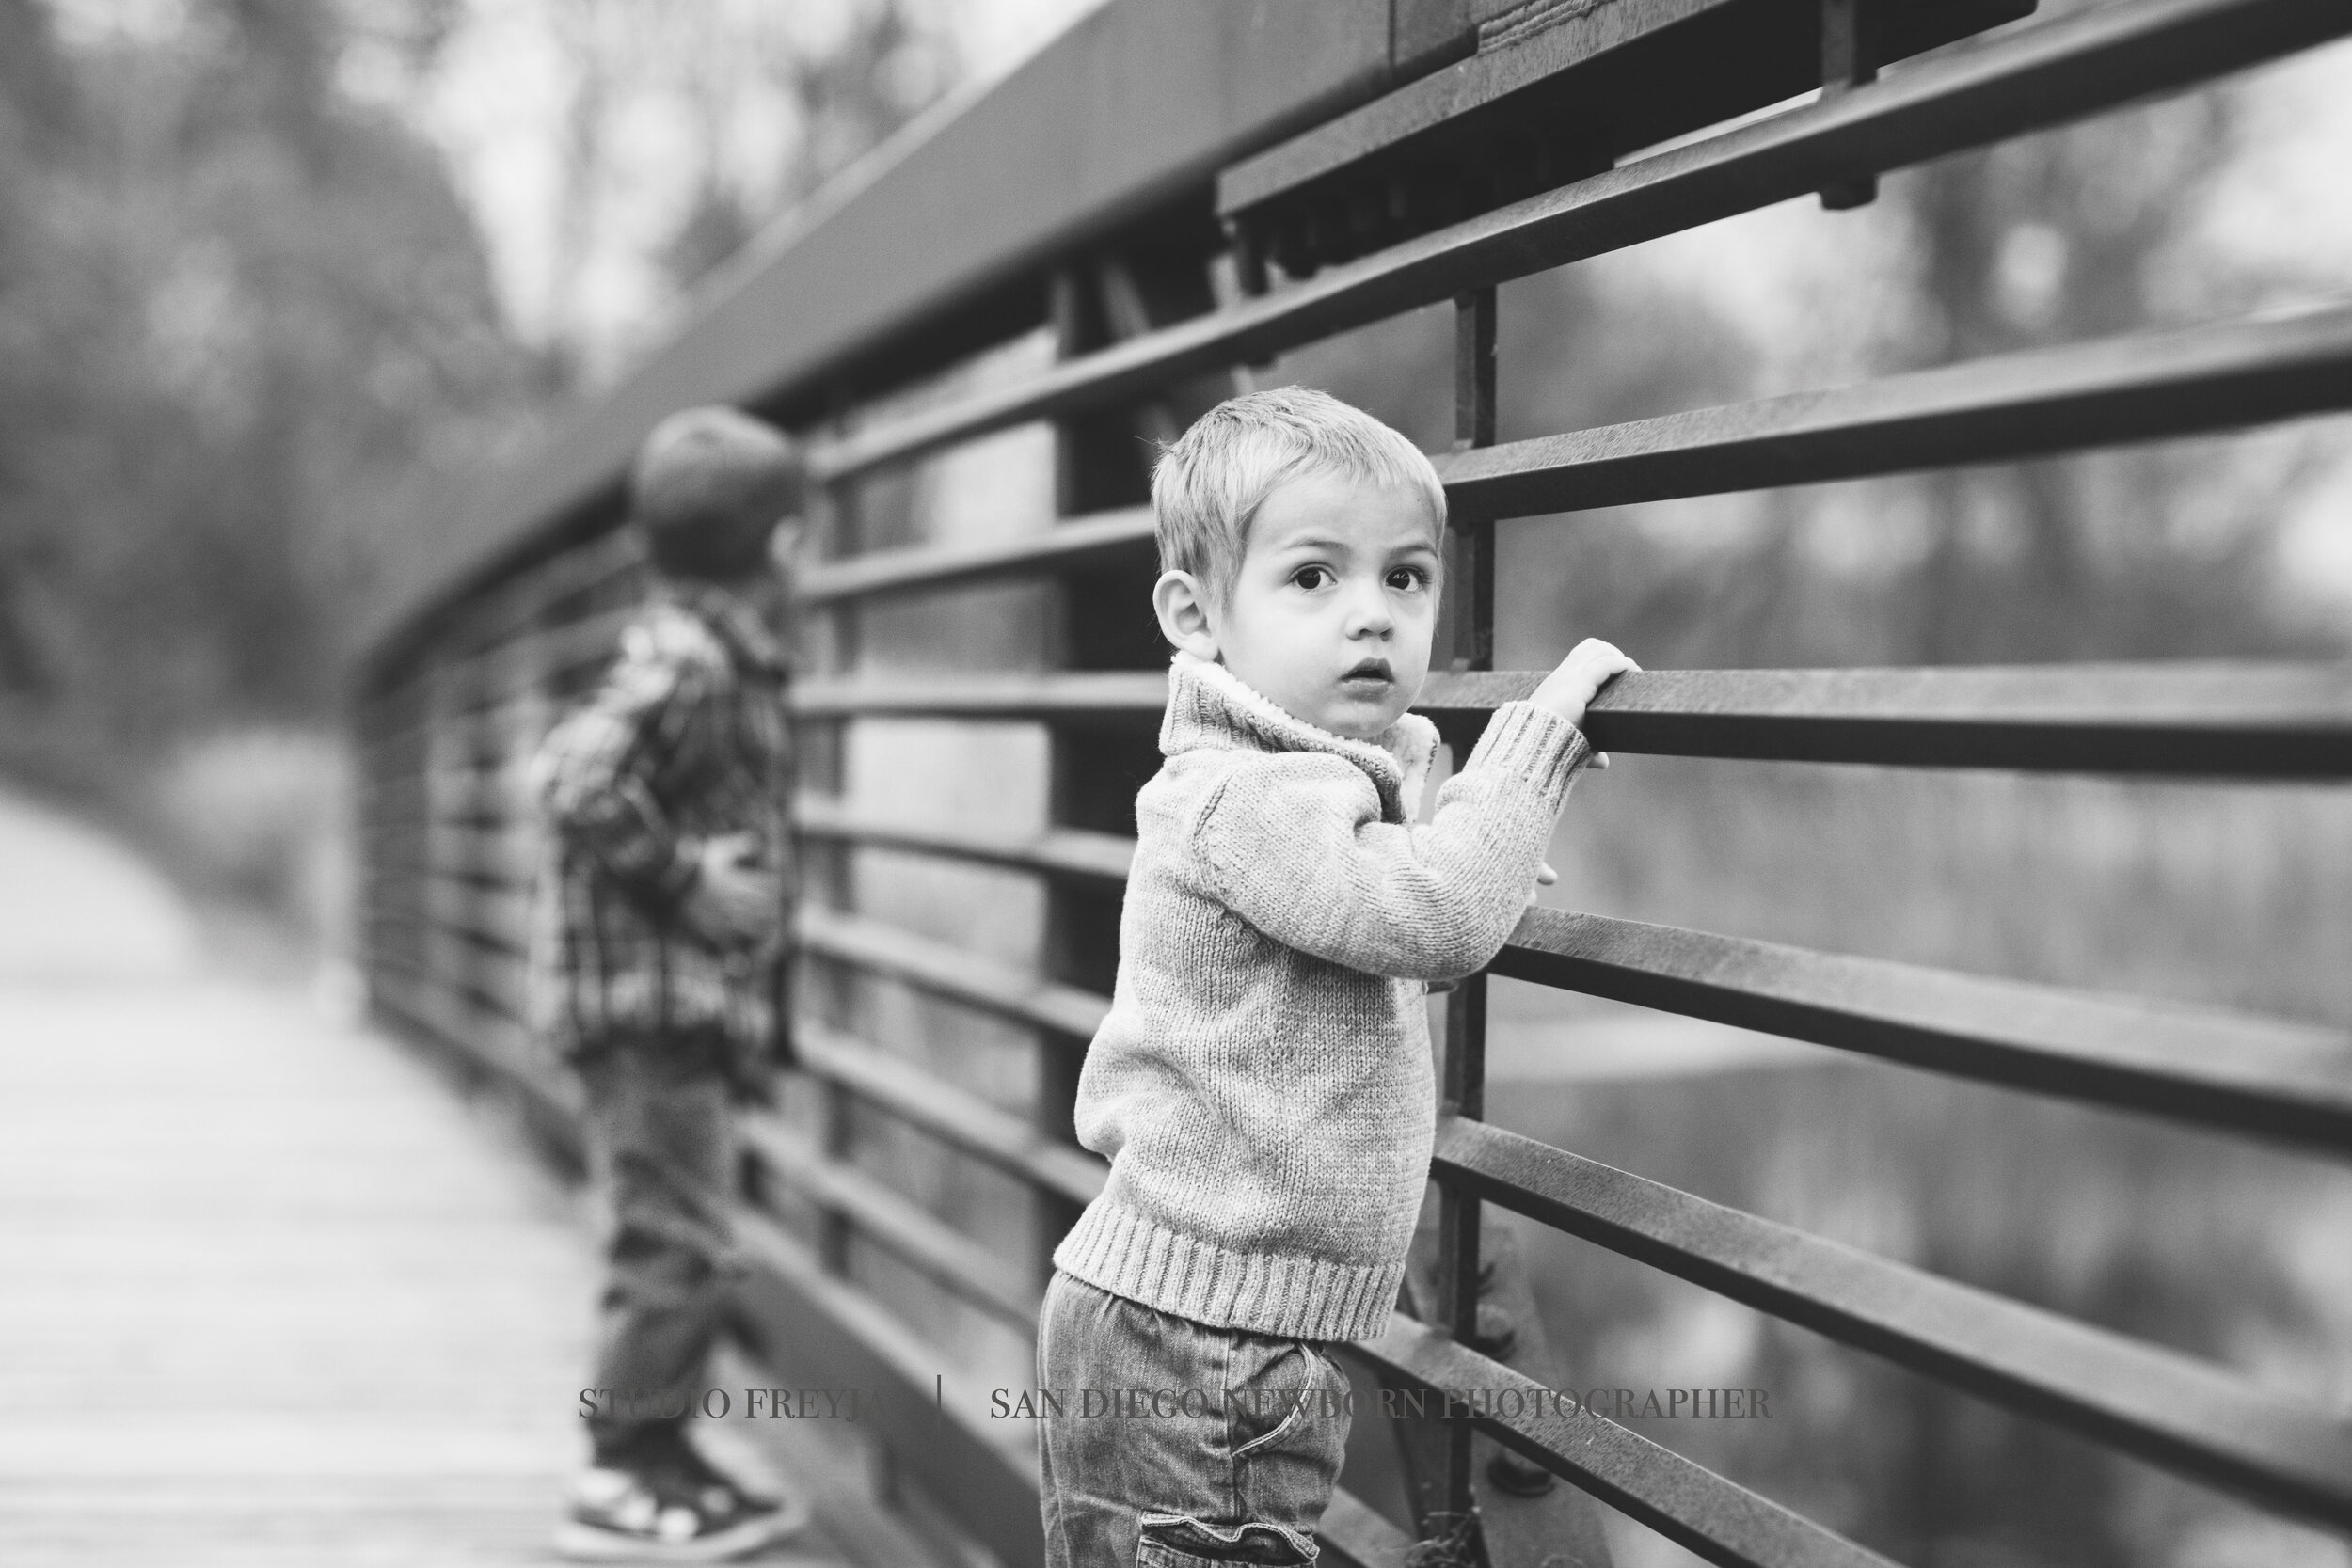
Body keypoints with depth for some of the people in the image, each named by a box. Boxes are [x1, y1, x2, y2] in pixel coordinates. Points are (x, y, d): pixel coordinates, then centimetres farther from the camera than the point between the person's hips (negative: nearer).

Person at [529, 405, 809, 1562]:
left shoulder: (712, 654, 15)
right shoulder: (687, 660, -16)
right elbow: (577, 785, -28)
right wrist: (686, 880, -19)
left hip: (682, 997, 10)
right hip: (653, 996, -10)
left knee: (671, 1247, 15)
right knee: (677, 1248, -6)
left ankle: (660, 1461, 23)